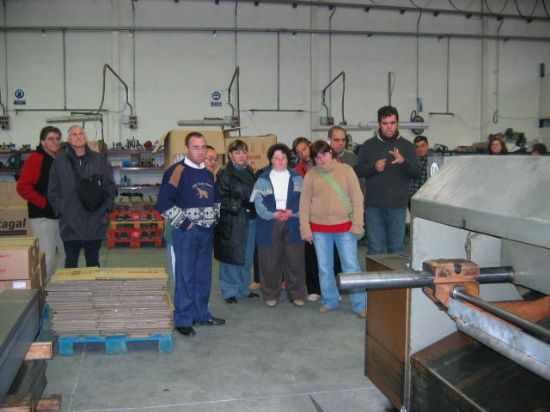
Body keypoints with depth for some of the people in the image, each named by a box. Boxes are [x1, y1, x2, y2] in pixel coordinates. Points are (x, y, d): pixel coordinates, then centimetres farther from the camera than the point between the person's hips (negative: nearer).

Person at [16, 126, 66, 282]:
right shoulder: (35, 159, -10)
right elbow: (23, 187, -18)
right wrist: (45, 203, -18)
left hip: (61, 215, 8)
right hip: (42, 216, -8)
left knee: (65, 253, 13)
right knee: (47, 257, -6)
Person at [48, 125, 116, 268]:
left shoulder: (98, 160, 4)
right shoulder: (59, 163, 2)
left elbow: (109, 185, 7)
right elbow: (53, 191, 3)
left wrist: (107, 206, -3)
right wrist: (59, 210, -6)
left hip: (95, 224, 1)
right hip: (70, 224, -1)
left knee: (93, 261, 13)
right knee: (71, 261, 8)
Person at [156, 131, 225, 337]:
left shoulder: (208, 173, 12)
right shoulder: (177, 171, -10)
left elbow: (216, 199, 26)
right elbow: (164, 204, -17)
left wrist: (215, 217, 11)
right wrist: (184, 223, -14)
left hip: (207, 232, 7)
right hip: (186, 233, -7)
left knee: (203, 276, 14)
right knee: (185, 276, -2)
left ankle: (201, 314, 26)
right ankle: (183, 320, 8)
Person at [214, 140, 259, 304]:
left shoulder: (250, 172, 14)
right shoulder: (224, 173, -6)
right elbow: (222, 199, -13)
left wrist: (254, 204, 2)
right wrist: (239, 205, -21)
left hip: (249, 220, 6)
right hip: (231, 222, -6)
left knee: (247, 256, 12)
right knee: (231, 257, 0)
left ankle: (243, 288, 25)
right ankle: (230, 291, 13)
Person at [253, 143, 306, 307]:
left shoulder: (296, 178, 11)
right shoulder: (262, 180, 6)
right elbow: (258, 202, -3)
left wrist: (291, 211, -15)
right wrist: (273, 214, -18)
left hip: (292, 224, 1)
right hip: (269, 225, -1)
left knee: (295, 260, 2)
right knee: (270, 261, 2)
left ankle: (297, 294, 15)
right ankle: (271, 295, 16)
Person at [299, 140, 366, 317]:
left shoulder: (346, 170, 0)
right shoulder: (311, 174, 4)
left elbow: (357, 197, -2)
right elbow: (304, 202, 4)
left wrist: (357, 224, -8)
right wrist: (305, 227, -2)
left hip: (344, 227, -2)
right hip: (319, 229, 2)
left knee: (351, 266, 0)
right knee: (324, 267, 11)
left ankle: (360, 305, 9)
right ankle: (329, 301, 25)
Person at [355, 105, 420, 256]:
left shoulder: (407, 146, 7)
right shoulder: (368, 146, 7)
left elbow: (416, 173, 1)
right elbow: (357, 171, 6)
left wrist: (403, 162, -18)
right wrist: (373, 167, -12)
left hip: (398, 205, 0)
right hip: (374, 205, 0)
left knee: (397, 247, 6)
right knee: (375, 248, 4)